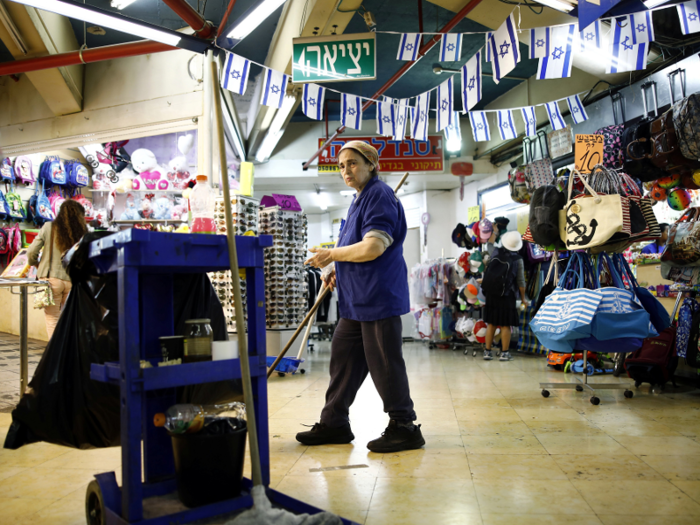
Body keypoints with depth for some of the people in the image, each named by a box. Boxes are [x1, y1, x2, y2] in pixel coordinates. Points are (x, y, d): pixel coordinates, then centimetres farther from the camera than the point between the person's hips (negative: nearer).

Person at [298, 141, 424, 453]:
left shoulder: (380, 196, -12)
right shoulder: (360, 199, 20)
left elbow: (373, 247, -23)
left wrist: (330, 255, -12)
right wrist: (336, 269, 11)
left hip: (379, 298, -10)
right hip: (357, 299, 10)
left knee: (384, 363, -3)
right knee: (342, 358, 14)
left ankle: (404, 428, 11)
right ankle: (334, 423, 25)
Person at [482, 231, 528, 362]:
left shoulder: (495, 253, -2)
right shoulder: (518, 260, -6)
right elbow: (520, 281, -3)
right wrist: (523, 297, 8)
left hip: (491, 294, 3)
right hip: (507, 296, -3)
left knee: (491, 323, 10)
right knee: (505, 325, 3)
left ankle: (487, 351, 13)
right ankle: (505, 353, 7)